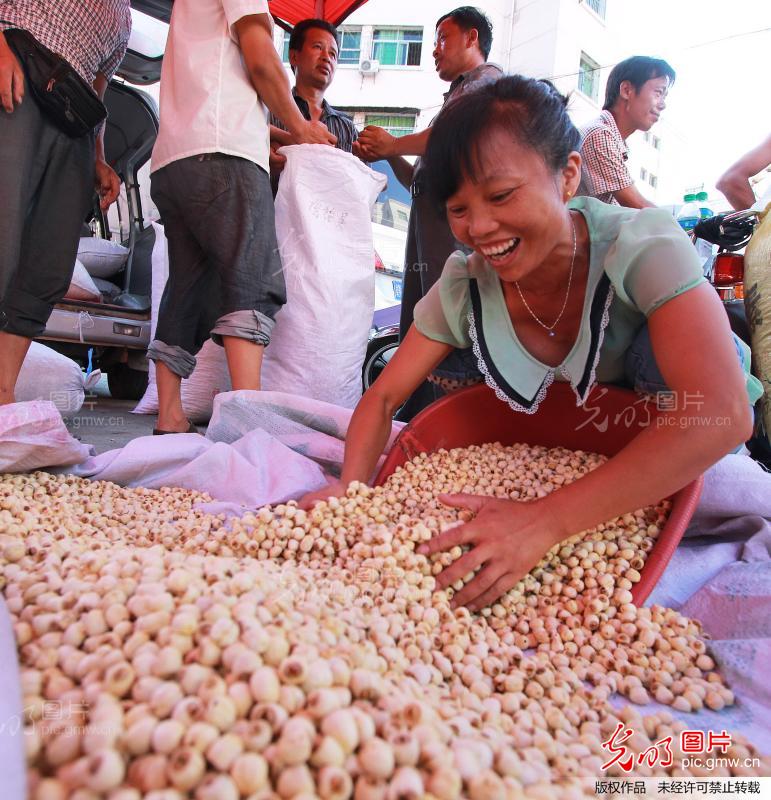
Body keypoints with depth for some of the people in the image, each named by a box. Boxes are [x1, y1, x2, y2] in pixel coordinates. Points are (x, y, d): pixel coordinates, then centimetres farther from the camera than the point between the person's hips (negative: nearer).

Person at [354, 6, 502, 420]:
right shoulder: (456, 96, 35)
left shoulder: (488, 79, 9)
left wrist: (392, 144, -2)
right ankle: (414, 421, 7)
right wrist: (389, 156, 10)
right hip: (430, 214, 9)